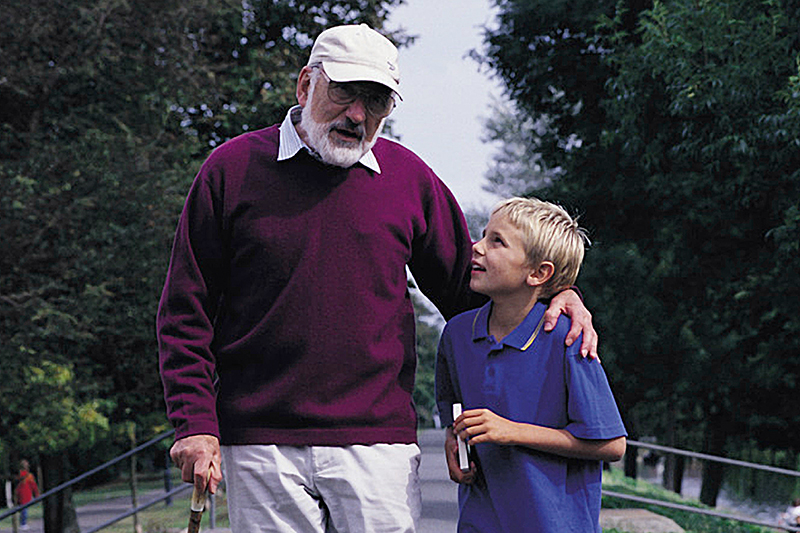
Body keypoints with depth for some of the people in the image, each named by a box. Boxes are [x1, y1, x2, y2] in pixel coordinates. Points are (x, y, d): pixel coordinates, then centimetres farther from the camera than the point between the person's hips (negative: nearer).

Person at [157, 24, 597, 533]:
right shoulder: (233, 168, 3)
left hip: (377, 441, 1)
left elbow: (468, 286, 17)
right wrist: (195, 422, -4)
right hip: (262, 447, -1)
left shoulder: (408, 176, 9)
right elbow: (187, 309, 4)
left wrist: (555, 294, -2)